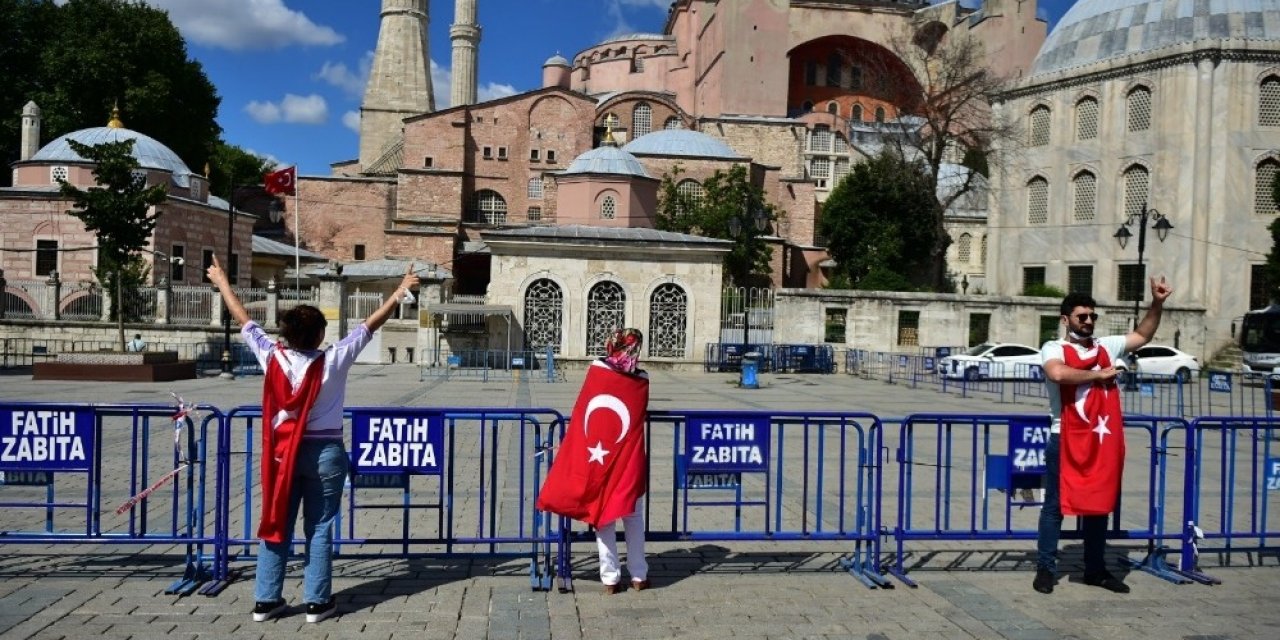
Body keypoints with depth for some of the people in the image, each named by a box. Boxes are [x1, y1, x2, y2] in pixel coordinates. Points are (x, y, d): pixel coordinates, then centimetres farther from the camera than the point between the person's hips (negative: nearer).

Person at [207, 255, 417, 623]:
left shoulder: (272, 357, -6)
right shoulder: (334, 361, -13)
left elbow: (243, 320, 5)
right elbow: (370, 325, -9)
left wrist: (221, 282, 17)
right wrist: (400, 293, -2)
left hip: (282, 451, 3)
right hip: (324, 453, -3)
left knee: (276, 525, 11)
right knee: (319, 530, 5)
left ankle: (266, 601, 18)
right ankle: (317, 603, 10)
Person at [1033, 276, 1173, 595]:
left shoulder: (1107, 346, 12)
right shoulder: (1054, 349, -7)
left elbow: (1142, 335, 25)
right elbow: (1058, 374, -28)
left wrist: (1157, 303, 11)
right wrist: (1098, 374, -14)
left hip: (1104, 440, 6)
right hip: (1066, 440, -6)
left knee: (1099, 505, 15)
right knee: (1055, 506, 3)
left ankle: (1096, 569, 27)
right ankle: (1045, 569, 12)